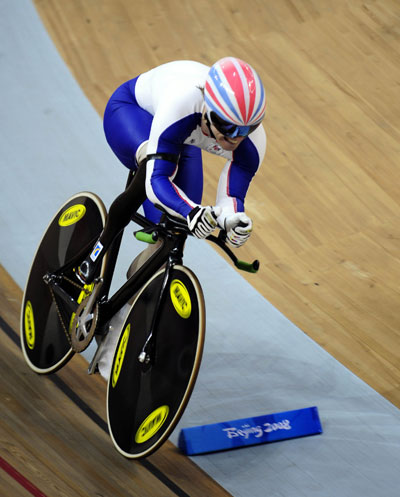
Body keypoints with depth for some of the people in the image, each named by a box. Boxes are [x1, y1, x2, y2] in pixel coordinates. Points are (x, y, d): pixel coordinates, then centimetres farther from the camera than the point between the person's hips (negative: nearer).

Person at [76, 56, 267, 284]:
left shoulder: (253, 140, -34)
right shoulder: (181, 102, -47)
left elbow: (231, 198, -25)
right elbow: (156, 180, -47)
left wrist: (234, 219, -49)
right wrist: (192, 211, -65)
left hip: (184, 141, 4)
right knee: (155, 162, -40)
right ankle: (102, 244, -18)